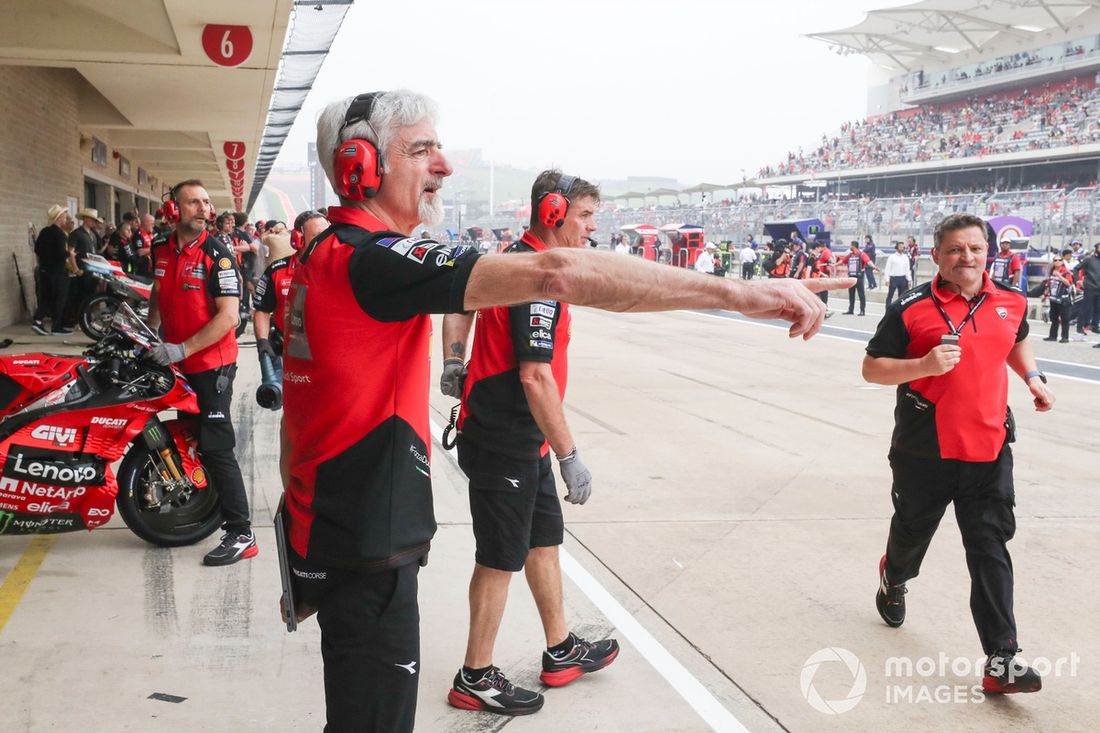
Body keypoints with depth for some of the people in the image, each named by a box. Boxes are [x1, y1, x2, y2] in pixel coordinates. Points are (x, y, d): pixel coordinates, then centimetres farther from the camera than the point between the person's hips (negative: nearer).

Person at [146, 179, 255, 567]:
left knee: (216, 448, -10)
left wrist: (182, 349, -23)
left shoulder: (218, 255, -14)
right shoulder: (160, 248, 6)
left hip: (210, 364, -7)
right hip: (173, 362, 7)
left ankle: (241, 534, -6)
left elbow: (228, 316, -20)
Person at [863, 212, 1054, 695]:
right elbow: (871, 369, -8)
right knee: (912, 530, 17)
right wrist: (925, 365, -23)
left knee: (991, 550, -2)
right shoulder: (911, 309, -10)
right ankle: (893, 577, 52)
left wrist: (1032, 378, 9)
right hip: (925, 451, -2)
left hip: (989, 450, 2)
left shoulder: (1012, 303, 4)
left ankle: (1001, 660, -2)